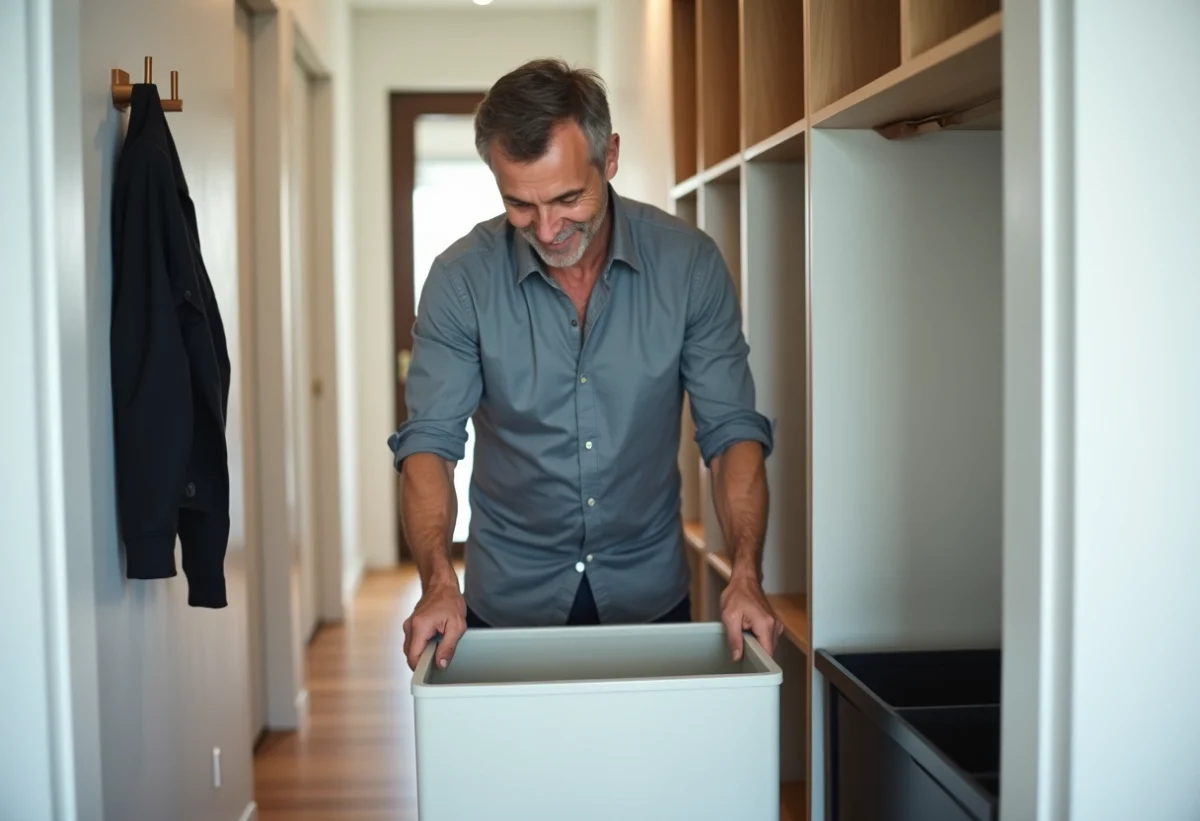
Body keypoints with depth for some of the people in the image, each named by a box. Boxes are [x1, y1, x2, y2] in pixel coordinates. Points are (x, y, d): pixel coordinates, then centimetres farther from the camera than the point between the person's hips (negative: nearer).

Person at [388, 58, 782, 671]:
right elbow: (430, 439, -13)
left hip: (649, 594, 1)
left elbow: (731, 430, -9)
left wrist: (745, 575, -22)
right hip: (509, 600, -1)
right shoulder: (462, 277, -13)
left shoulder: (689, 263, -12)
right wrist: (440, 581, -28)